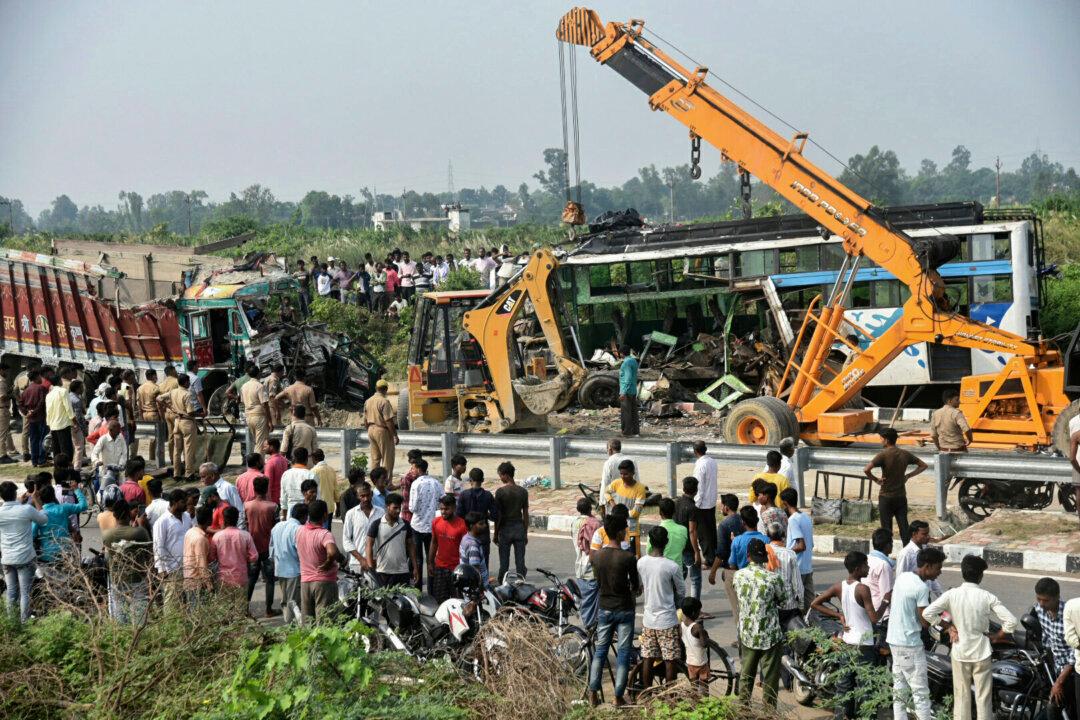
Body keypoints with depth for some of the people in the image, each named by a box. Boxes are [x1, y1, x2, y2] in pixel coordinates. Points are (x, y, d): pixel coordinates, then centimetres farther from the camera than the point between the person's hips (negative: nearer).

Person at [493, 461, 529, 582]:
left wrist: (496, 534, 2)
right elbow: (526, 514, 3)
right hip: (519, 528, 2)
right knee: (520, 562, 6)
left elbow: (497, 515, -7)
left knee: (504, 563, 5)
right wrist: (525, 533, 11)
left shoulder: (500, 492, -10)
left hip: (505, 529, -2)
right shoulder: (523, 491, 0)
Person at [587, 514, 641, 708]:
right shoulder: (628, 558, -18)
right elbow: (636, 586, -6)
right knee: (623, 653, 6)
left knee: (600, 650, 14)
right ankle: (618, 697, 9)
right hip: (624, 610, -4)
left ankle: (593, 694, 13)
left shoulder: (596, 555, -5)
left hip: (605, 608, 4)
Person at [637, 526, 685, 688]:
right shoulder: (672, 567, -18)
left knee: (648, 659, 13)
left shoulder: (641, 563, -5)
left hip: (648, 619, 5)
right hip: (667, 621, -5)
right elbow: (681, 593, -4)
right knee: (670, 661, 6)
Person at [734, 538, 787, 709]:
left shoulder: (738, 575, -7)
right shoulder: (773, 578, -17)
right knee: (770, 677, 9)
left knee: (746, 675, 18)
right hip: (769, 636, -3)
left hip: (746, 635, 4)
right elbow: (782, 600, -1)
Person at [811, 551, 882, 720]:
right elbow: (874, 618, -17)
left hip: (846, 641, 6)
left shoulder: (839, 587, 0)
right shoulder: (863, 589, -18)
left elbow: (814, 603, 2)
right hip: (864, 644, -6)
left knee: (845, 681, 13)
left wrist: (838, 615, 4)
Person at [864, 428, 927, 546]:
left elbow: (866, 470, -27)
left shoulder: (883, 454, -14)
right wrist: (908, 476, 9)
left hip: (886, 497, -4)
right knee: (904, 526, 6)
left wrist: (875, 479, -10)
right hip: (901, 496, 4)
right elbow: (923, 466, 12)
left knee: (887, 528, 4)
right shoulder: (904, 454, 2)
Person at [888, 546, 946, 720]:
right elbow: (925, 622, -16)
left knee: (899, 690, 12)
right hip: (910, 645, -9)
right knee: (921, 692, -2)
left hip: (893, 640, 9)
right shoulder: (922, 588, -19)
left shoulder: (902, 577, 6)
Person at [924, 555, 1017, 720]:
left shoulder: (951, 594, -10)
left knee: (961, 696, 12)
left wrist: (948, 627, -2)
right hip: (981, 652, -1)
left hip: (959, 652, 1)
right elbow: (1011, 621, -16)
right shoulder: (987, 597, -12)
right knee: (983, 697, 9)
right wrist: (996, 637, 0)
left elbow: (927, 613, -16)